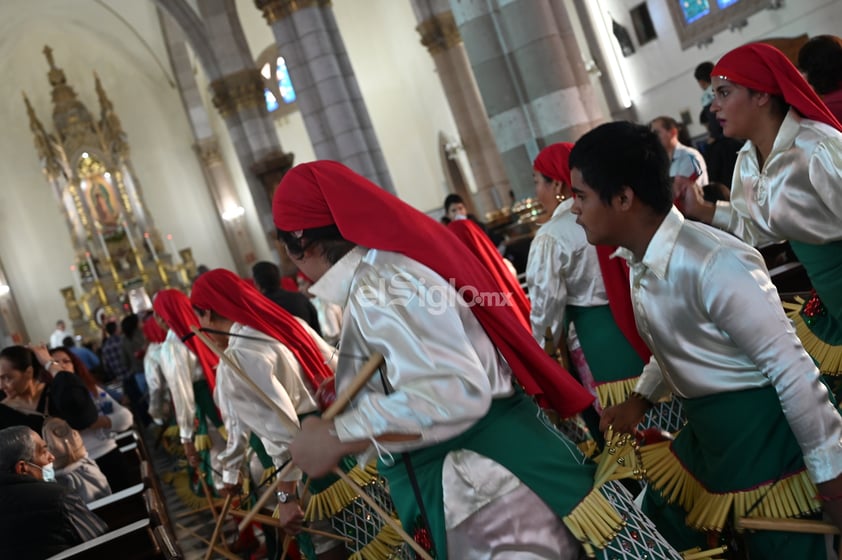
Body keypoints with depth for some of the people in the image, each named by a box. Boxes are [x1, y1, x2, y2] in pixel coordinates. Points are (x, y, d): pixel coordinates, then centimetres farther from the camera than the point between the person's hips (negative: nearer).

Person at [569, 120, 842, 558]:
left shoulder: (714, 264, -28)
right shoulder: (640, 261, 0)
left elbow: (791, 369, -23)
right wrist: (640, 399, 10)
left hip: (765, 438, -8)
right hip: (705, 436, 9)